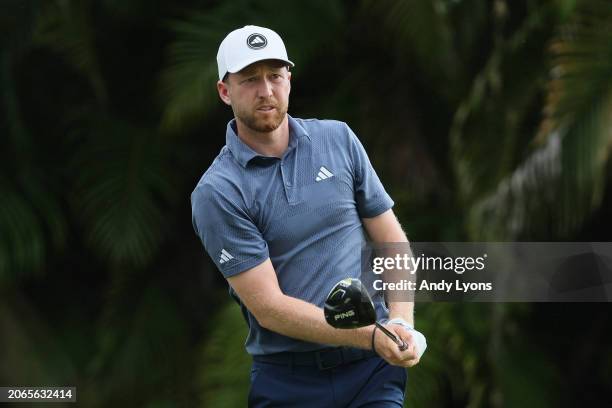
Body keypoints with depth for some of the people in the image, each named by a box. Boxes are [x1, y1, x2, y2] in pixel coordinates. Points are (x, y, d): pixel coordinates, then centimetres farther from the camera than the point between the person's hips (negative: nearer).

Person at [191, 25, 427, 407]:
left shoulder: (338, 139, 6)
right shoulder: (217, 192, -8)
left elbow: (392, 239, 9)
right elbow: (268, 307, -12)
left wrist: (401, 326, -7)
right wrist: (372, 337, -20)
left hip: (373, 367, 2)